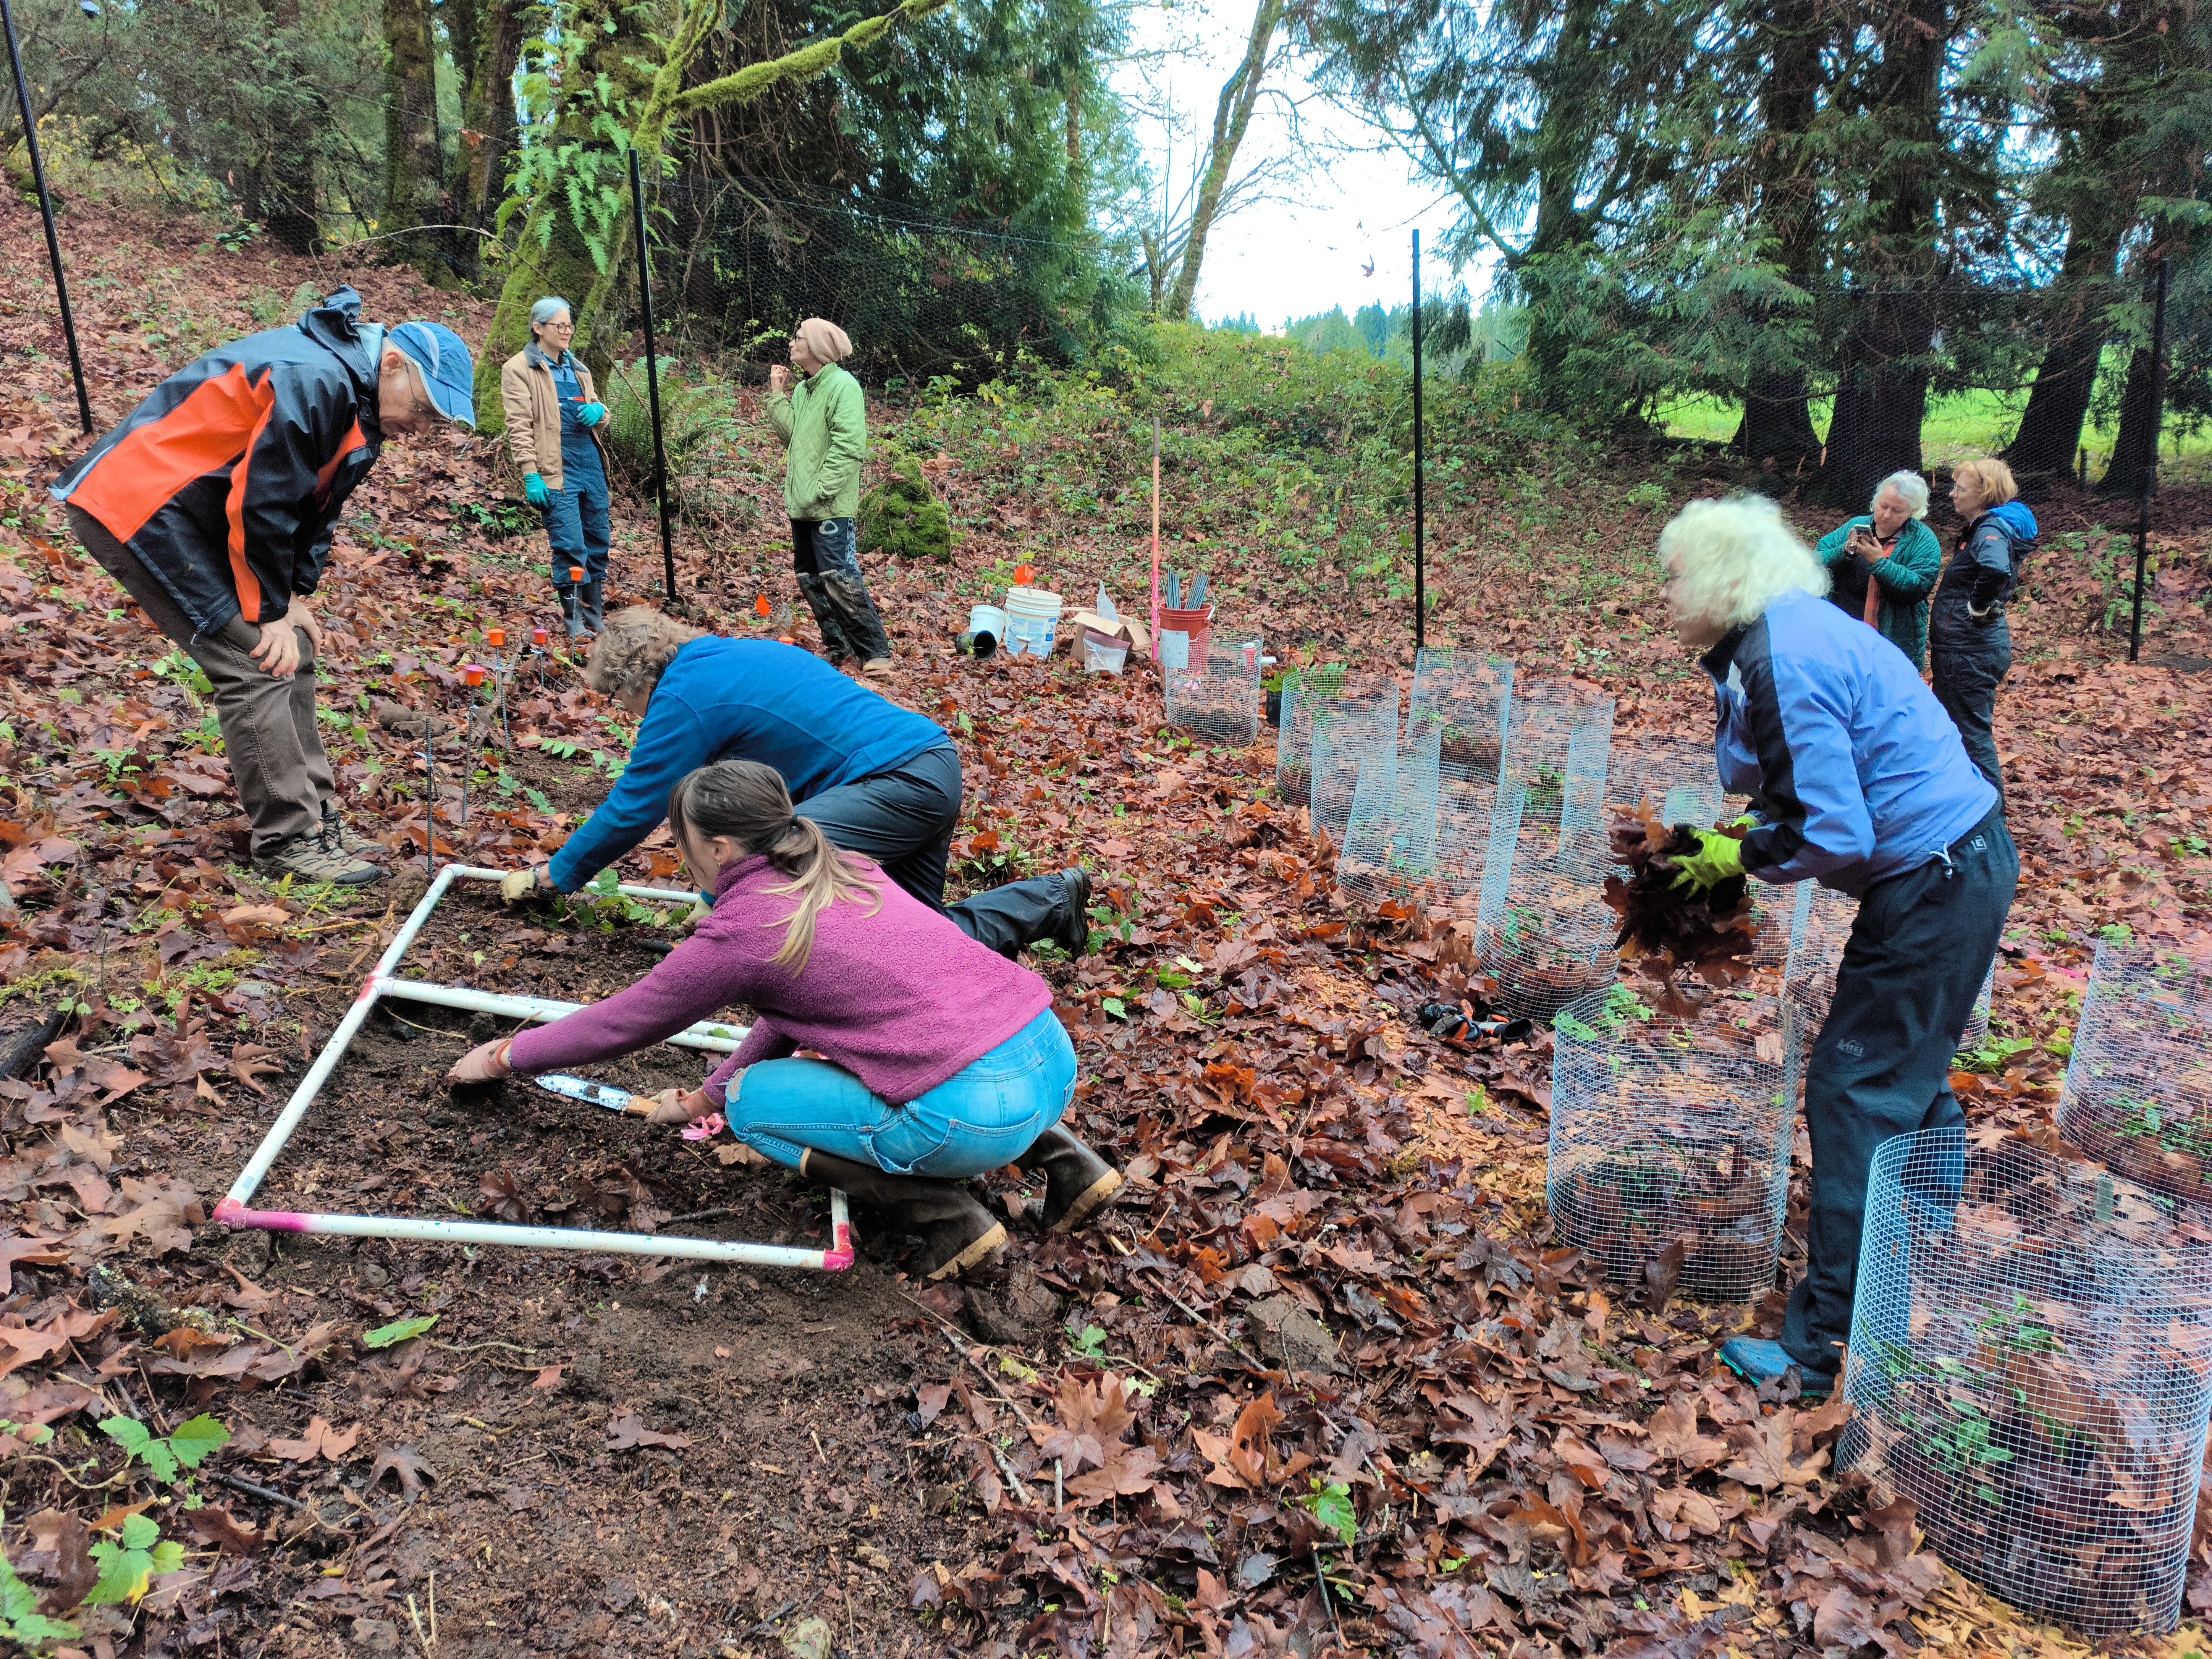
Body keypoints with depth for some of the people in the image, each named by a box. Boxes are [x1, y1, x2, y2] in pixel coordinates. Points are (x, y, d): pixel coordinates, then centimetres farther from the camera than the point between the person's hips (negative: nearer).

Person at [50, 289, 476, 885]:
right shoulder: (315, 381, -23)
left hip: (196, 516, 10)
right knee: (257, 663, -14)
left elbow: (314, 508, 14)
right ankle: (289, 841, -9)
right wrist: (271, 612, -14)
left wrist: (293, 598, 6)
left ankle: (314, 814, 15)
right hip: (139, 506, -10)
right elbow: (260, 502, -23)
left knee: (292, 654, 8)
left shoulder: (358, 403, 9)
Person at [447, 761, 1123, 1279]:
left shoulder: (740, 930, -3)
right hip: (1055, 1053, 8)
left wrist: (502, 1058, 28)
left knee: (752, 1099, 10)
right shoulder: (845, 871, 18)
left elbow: (619, 1024, 12)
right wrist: (702, 1097, 35)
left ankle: (945, 1215, 0)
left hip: (979, 1114, -7)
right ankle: (1063, 1158, 21)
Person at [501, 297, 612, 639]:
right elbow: (519, 426, -7)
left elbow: (599, 414, 26)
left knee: (598, 544, 9)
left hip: (591, 463, 6)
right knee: (570, 548, -9)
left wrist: (598, 411, 1)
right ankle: (576, 626, -1)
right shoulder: (519, 368, 0)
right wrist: (530, 475, -15)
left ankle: (597, 620, 21)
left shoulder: (577, 367, 19)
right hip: (557, 469, -6)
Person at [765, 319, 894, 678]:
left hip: (831, 508, -9)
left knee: (839, 580, -12)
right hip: (802, 506, 9)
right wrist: (777, 396, 6)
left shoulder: (843, 386, -11)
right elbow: (791, 434, 12)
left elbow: (849, 447, -19)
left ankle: (876, 653, -5)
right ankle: (837, 647, 22)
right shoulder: (802, 390, 16)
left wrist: (820, 490, -22)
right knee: (810, 580, 13)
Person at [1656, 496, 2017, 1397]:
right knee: (1909, 1083, 22)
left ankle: (1825, 1344, 5)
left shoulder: (1780, 662, -22)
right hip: (1964, 863, 10)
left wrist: (1743, 858, -7)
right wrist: (1743, 828, 4)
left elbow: (1836, 838, -24)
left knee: (1853, 1094, -4)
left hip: (1934, 885, -10)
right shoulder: (1796, 630, 9)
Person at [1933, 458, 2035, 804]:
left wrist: (1979, 609, -25)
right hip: (1966, 649, 10)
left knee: (1973, 736, -1)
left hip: (1970, 654, -10)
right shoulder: (1984, 526, 10)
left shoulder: (1991, 530, -19)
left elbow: (1996, 570, -42)